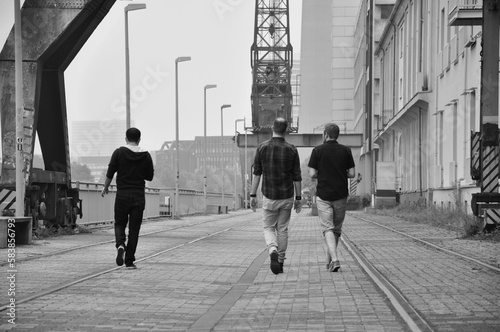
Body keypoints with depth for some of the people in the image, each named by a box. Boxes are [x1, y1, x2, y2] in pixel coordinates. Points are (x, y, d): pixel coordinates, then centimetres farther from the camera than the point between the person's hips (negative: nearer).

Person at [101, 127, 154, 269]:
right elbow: (150, 176, 8)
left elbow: (110, 173, -4)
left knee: (119, 224, 14)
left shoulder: (119, 152, -5)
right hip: (139, 196, 1)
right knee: (134, 229, 6)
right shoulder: (146, 156, 0)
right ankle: (129, 261, 4)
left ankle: (120, 244, -16)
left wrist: (105, 188, 12)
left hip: (122, 195, -1)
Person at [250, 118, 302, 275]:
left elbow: (257, 173, -5)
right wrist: (298, 198, 7)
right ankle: (280, 262, 16)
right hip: (287, 197, 1)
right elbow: (297, 177, -3)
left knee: (269, 228, 12)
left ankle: (273, 251, -16)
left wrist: (253, 195, 1)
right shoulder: (292, 150, -6)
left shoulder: (262, 148, -7)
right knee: (282, 230, 14)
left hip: (269, 197, -1)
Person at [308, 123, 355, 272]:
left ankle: (334, 260, -21)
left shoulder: (318, 150, -4)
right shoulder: (346, 151, 2)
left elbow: (312, 174, -8)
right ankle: (329, 260, 25)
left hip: (323, 195, -2)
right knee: (337, 229, 15)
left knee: (328, 229, -3)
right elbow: (352, 173, -1)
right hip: (341, 194, 2)